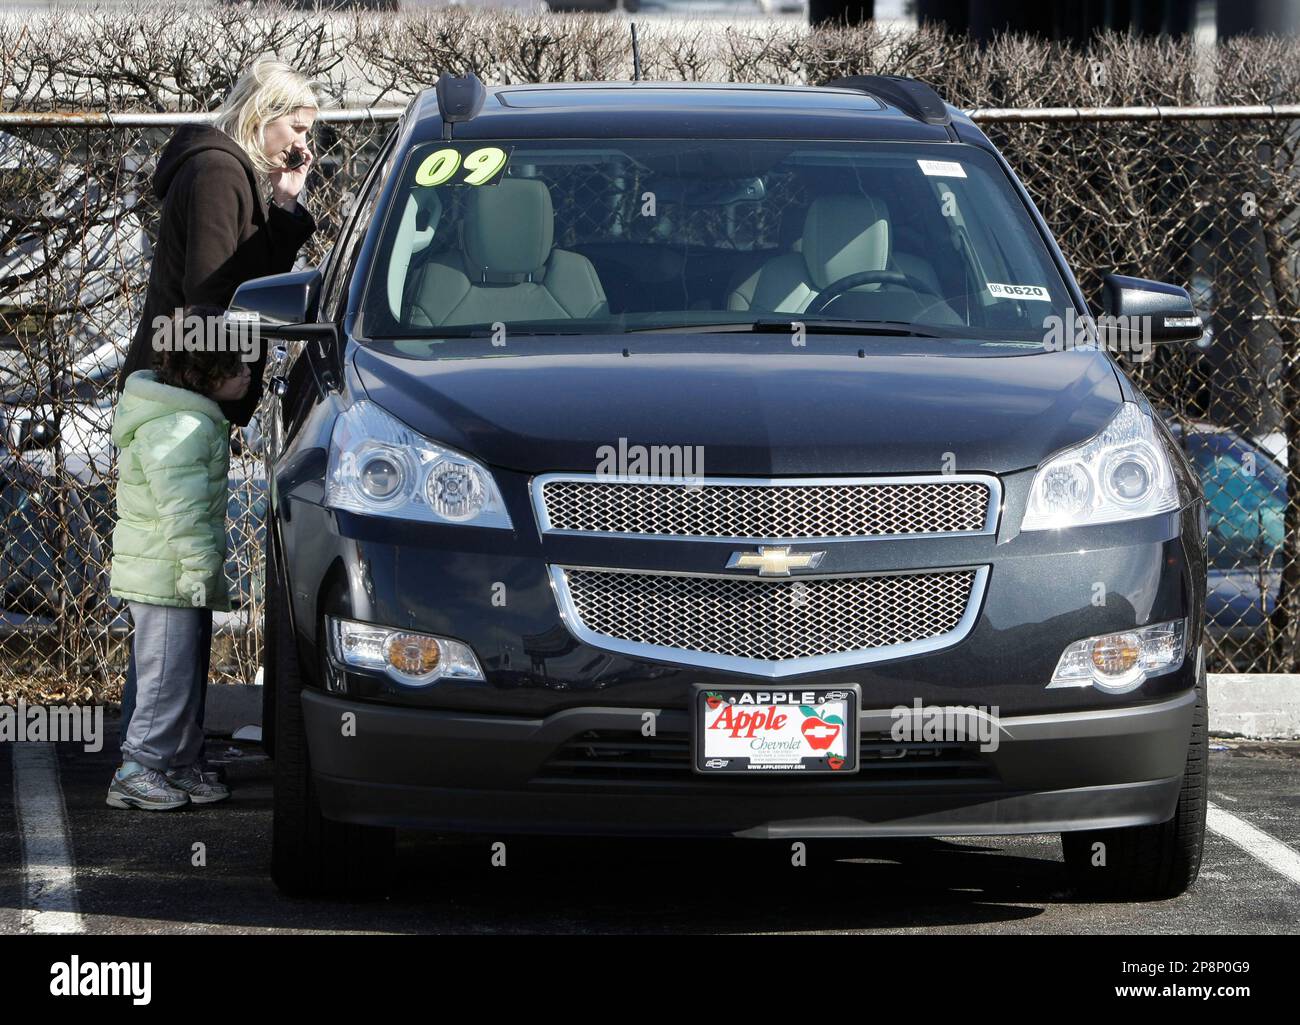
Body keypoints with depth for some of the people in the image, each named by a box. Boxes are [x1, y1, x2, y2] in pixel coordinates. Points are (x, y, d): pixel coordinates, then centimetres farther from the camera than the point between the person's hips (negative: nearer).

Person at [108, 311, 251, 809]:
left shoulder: (198, 419, 15)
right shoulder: (181, 427, -21)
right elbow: (183, 508, -24)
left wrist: (206, 571, 22)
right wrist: (201, 570, -23)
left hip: (177, 578, 11)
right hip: (167, 576, -11)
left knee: (189, 676, 16)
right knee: (168, 676, -6)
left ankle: (180, 767, 24)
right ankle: (135, 773, -1)